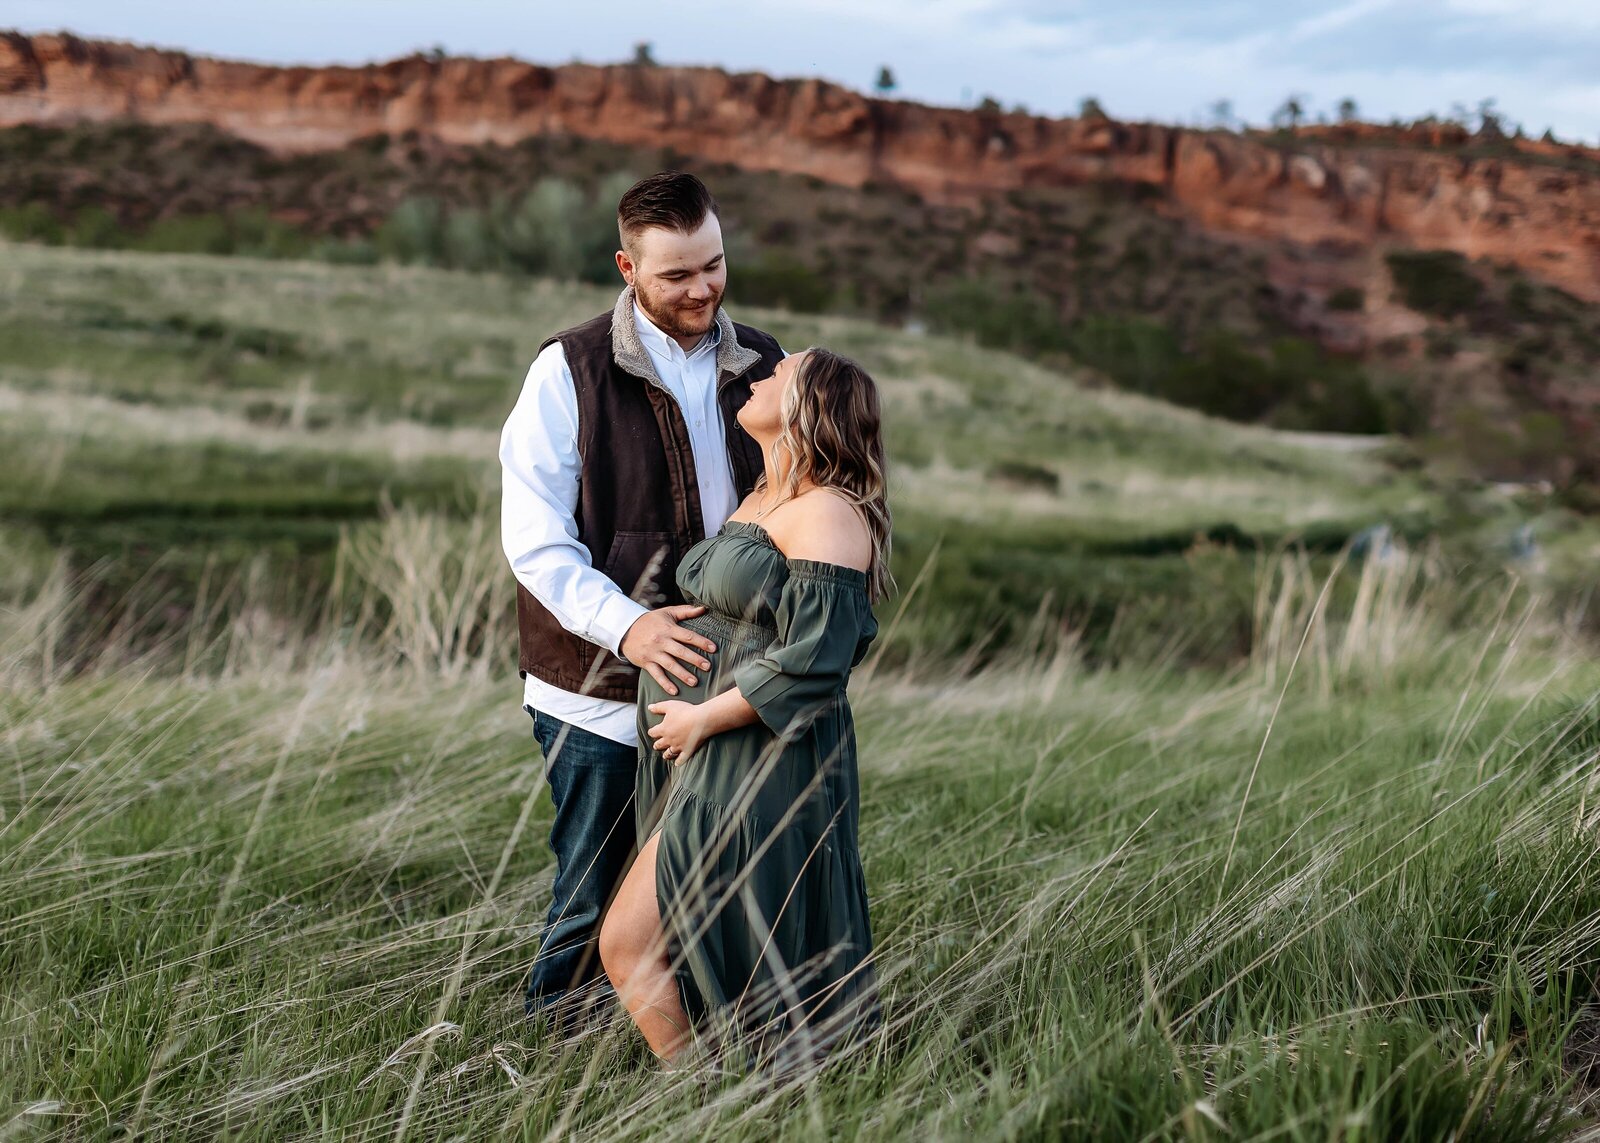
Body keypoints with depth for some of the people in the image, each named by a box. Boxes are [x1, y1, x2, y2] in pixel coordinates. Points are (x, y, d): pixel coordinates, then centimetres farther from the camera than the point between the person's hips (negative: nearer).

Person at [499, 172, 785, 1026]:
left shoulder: (760, 367, 7)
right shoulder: (570, 371, -6)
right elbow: (535, 540, -11)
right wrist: (624, 625, -26)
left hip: (725, 685, 4)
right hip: (604, 691, -4)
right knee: (596, 905, 6)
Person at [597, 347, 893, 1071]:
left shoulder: (826, 514, -14)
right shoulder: (758, 503, 17)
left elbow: (810, 662, -22)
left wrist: (702, 718, -16)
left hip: (757, 775, -10)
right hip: (708, 767, 10)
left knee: (628, 945, -9)